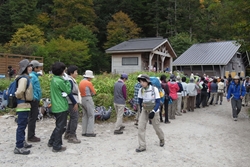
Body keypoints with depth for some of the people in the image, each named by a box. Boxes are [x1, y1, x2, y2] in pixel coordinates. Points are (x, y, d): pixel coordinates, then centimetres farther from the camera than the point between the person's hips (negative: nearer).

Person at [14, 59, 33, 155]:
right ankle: (18, 147, 2)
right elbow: (20, 91, -31)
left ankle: (22, 142, 32)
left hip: (25, 105, 10)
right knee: (21, 125, -4)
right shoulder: (24, 78, -18)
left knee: (23, 125, 19)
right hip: (23, 105, -10)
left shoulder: (26, 77, 13)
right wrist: (19, 97, -13)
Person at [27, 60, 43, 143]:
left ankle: (31, 135, 25)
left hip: (35, 100, 10)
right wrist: (34, 97, -21)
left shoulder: (34, 75, 13)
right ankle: (31, 137, 6)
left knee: (33, 118, 15)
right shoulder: (32, 76, -16)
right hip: (34, 100, -10)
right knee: (32, 118, -2)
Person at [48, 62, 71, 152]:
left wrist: (64, 93, -2)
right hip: (61, 107, -9)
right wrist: (67, 81, -2)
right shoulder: (60, 81, -20)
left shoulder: (53, 79, 9)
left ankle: (51, 142, 32)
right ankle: (57, 147, 10)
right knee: (60, 127, 2)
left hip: (56, 107, 9)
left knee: (59, 126, 22)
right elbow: (68, 91, -9)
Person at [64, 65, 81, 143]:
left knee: (72, 118, 18)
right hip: (72, 103, -11)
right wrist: (75, 103, -20)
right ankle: (72, 137, -2)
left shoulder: (72, 80, 17)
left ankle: (67, 134, 29)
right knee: (75, 118, -8)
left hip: (73, 102, 11)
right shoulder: (69, 80, -15)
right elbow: (69, 93, -22)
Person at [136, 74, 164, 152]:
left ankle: (162, 139, 42)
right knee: (140, 127, -10)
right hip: (144, 111, 3)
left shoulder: (154, 89, -20)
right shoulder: (141, 90, -8)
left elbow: (158, 102, -18)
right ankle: (142, 146, -2)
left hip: (154, 111, -3)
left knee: (156, 127, 11)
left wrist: (153, 111, -29)